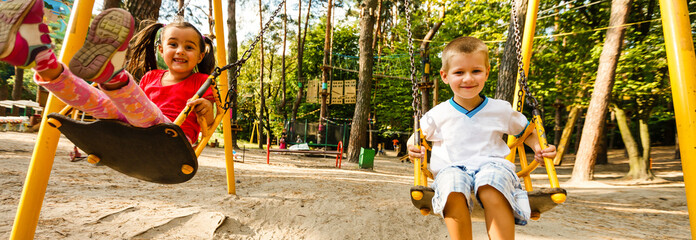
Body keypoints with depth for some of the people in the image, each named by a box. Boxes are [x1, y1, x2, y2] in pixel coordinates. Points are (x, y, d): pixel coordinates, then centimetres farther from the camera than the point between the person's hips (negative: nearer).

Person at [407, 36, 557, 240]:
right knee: (453, 192, -37)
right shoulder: (438, 115, 6)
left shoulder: (501, 110, 9)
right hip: (451, 168, 0)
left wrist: (538, 147, 4)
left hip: (492, 165, 0)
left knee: (492, 191, -38)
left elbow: (526, 131, 25)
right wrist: (412, 147, -3)